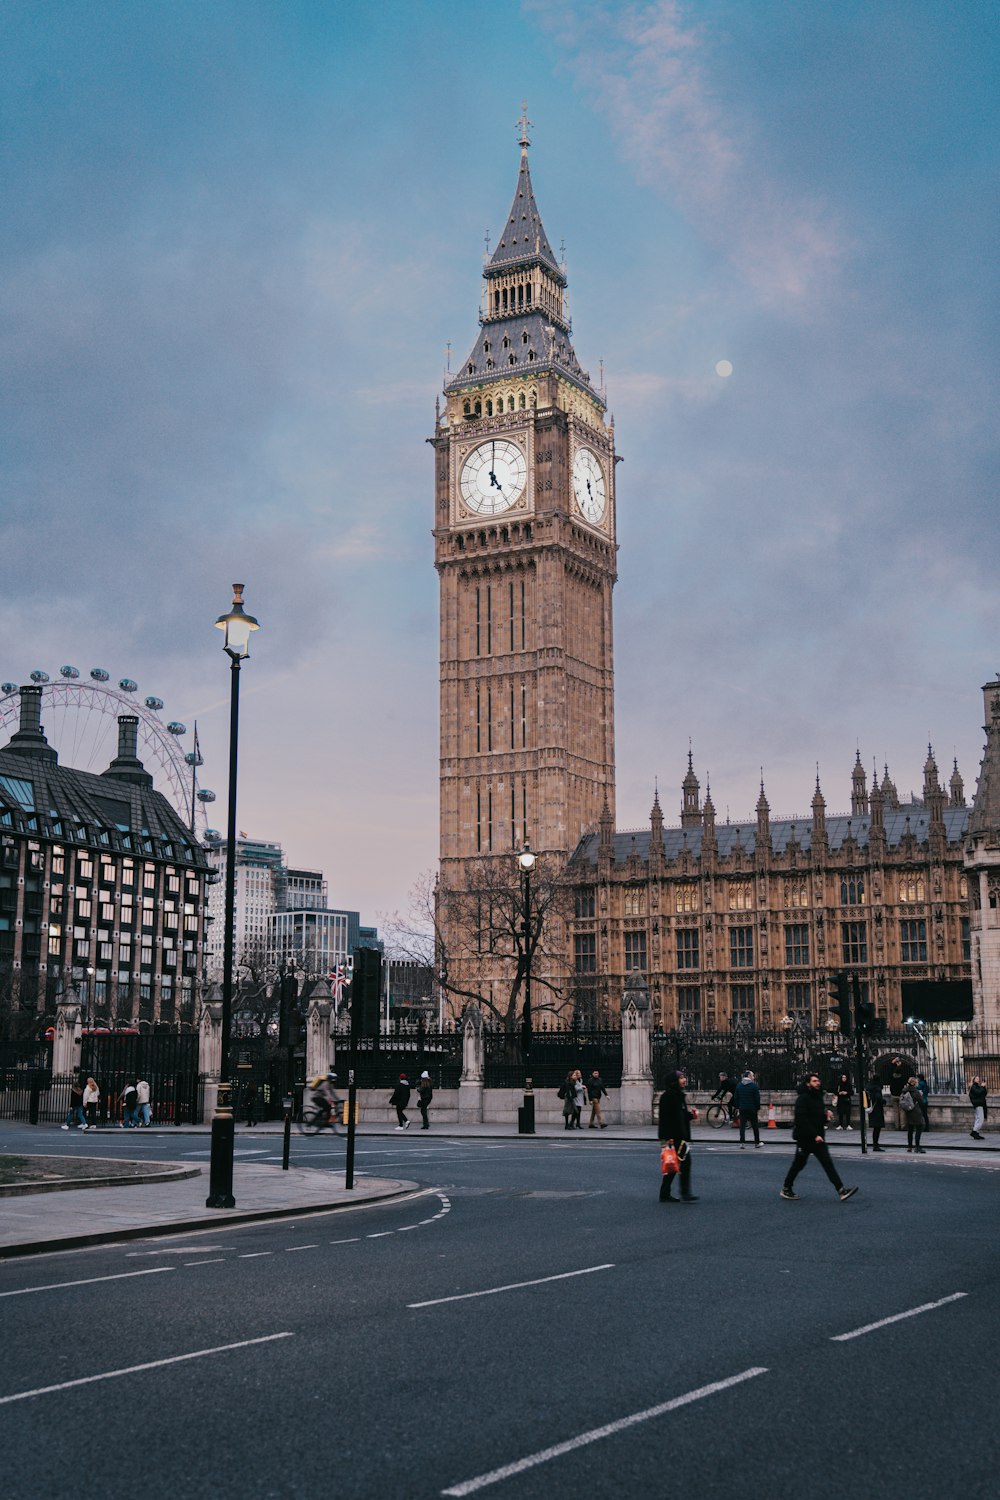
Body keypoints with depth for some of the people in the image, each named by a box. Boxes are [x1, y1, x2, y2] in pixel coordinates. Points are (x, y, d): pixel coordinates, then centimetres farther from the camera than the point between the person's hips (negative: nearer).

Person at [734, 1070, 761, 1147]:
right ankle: (757, 1143, 18)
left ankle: (742, 1143, -7)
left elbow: (736, 1098, 7)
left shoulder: (738, 1085, 5)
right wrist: (758, 1109, -2)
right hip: (752, 1109, -3)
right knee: (755, 1126, 10)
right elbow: (757, 1099, -8)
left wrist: (737, 1107, 13)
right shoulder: (754, 1086, -8)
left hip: (742, 1109, 3)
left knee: (742, 1126, 2)